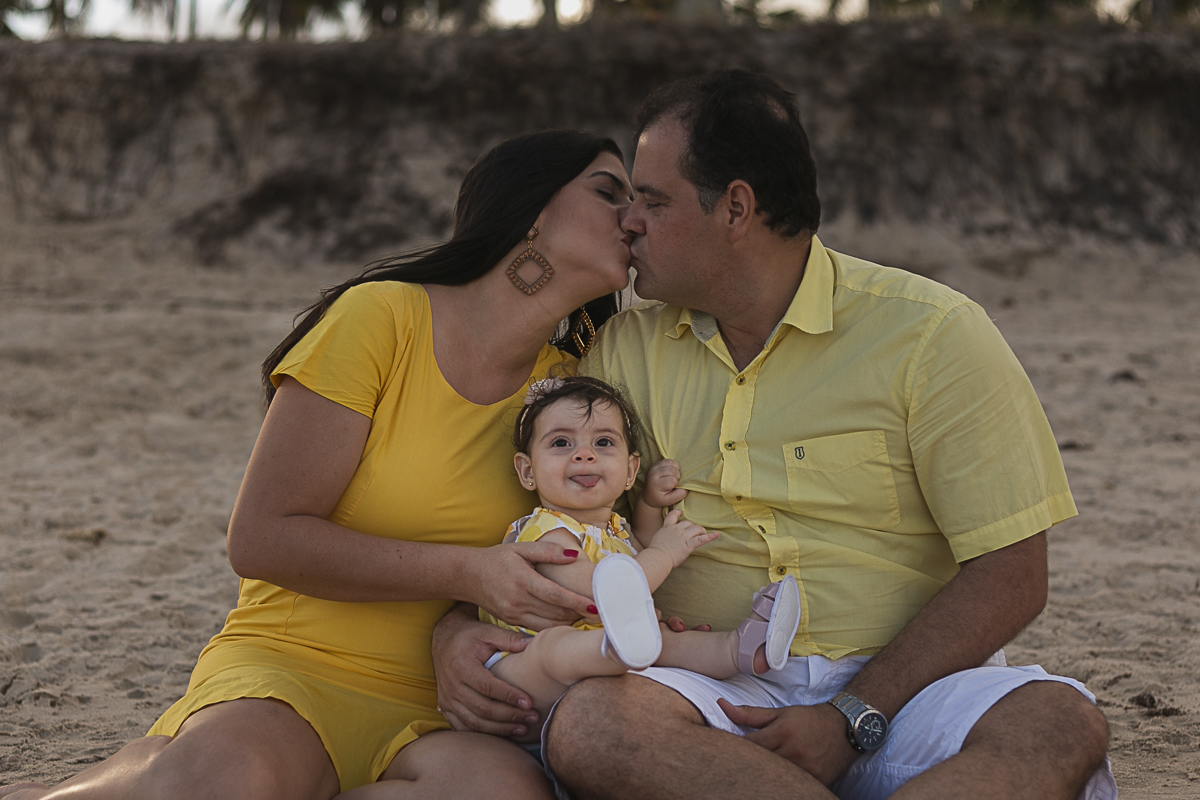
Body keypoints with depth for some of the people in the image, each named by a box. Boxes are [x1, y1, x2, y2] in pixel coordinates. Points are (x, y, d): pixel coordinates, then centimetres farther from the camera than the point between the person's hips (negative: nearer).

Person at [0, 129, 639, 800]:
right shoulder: (381, 317, -6)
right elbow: (262, 539, -10)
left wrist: (474, 641, -8)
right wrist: (466, 572, -18)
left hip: (423, 715, 4)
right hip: (287, 668, -4)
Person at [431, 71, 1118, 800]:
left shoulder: (930, 333, -2)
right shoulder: (625, 350, 11)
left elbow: (1010, 576, -6)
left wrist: (854, 717, -15)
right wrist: (458, 629, -4)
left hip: (906, 683, -2)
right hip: (721, 695, 2)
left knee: (1060, 726, -35)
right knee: (589, 723, -33)